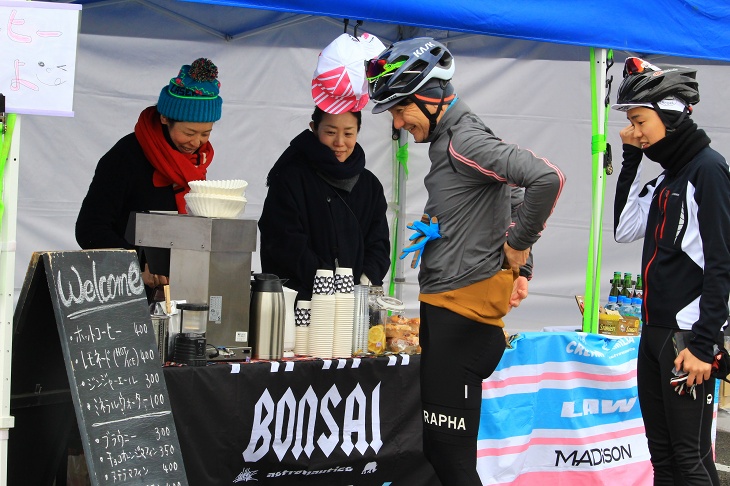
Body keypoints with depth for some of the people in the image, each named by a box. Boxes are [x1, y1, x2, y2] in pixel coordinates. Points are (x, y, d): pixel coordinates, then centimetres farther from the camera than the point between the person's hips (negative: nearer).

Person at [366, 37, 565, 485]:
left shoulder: (465, 141, -15)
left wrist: (519, 247, -16)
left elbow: (547, 179, -29)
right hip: (443, 309, 11)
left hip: (463, 309, -11)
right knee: (436, 446, 14)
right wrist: (521, 266, 15)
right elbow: (510, 200, 26)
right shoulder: (447, 141, 17)